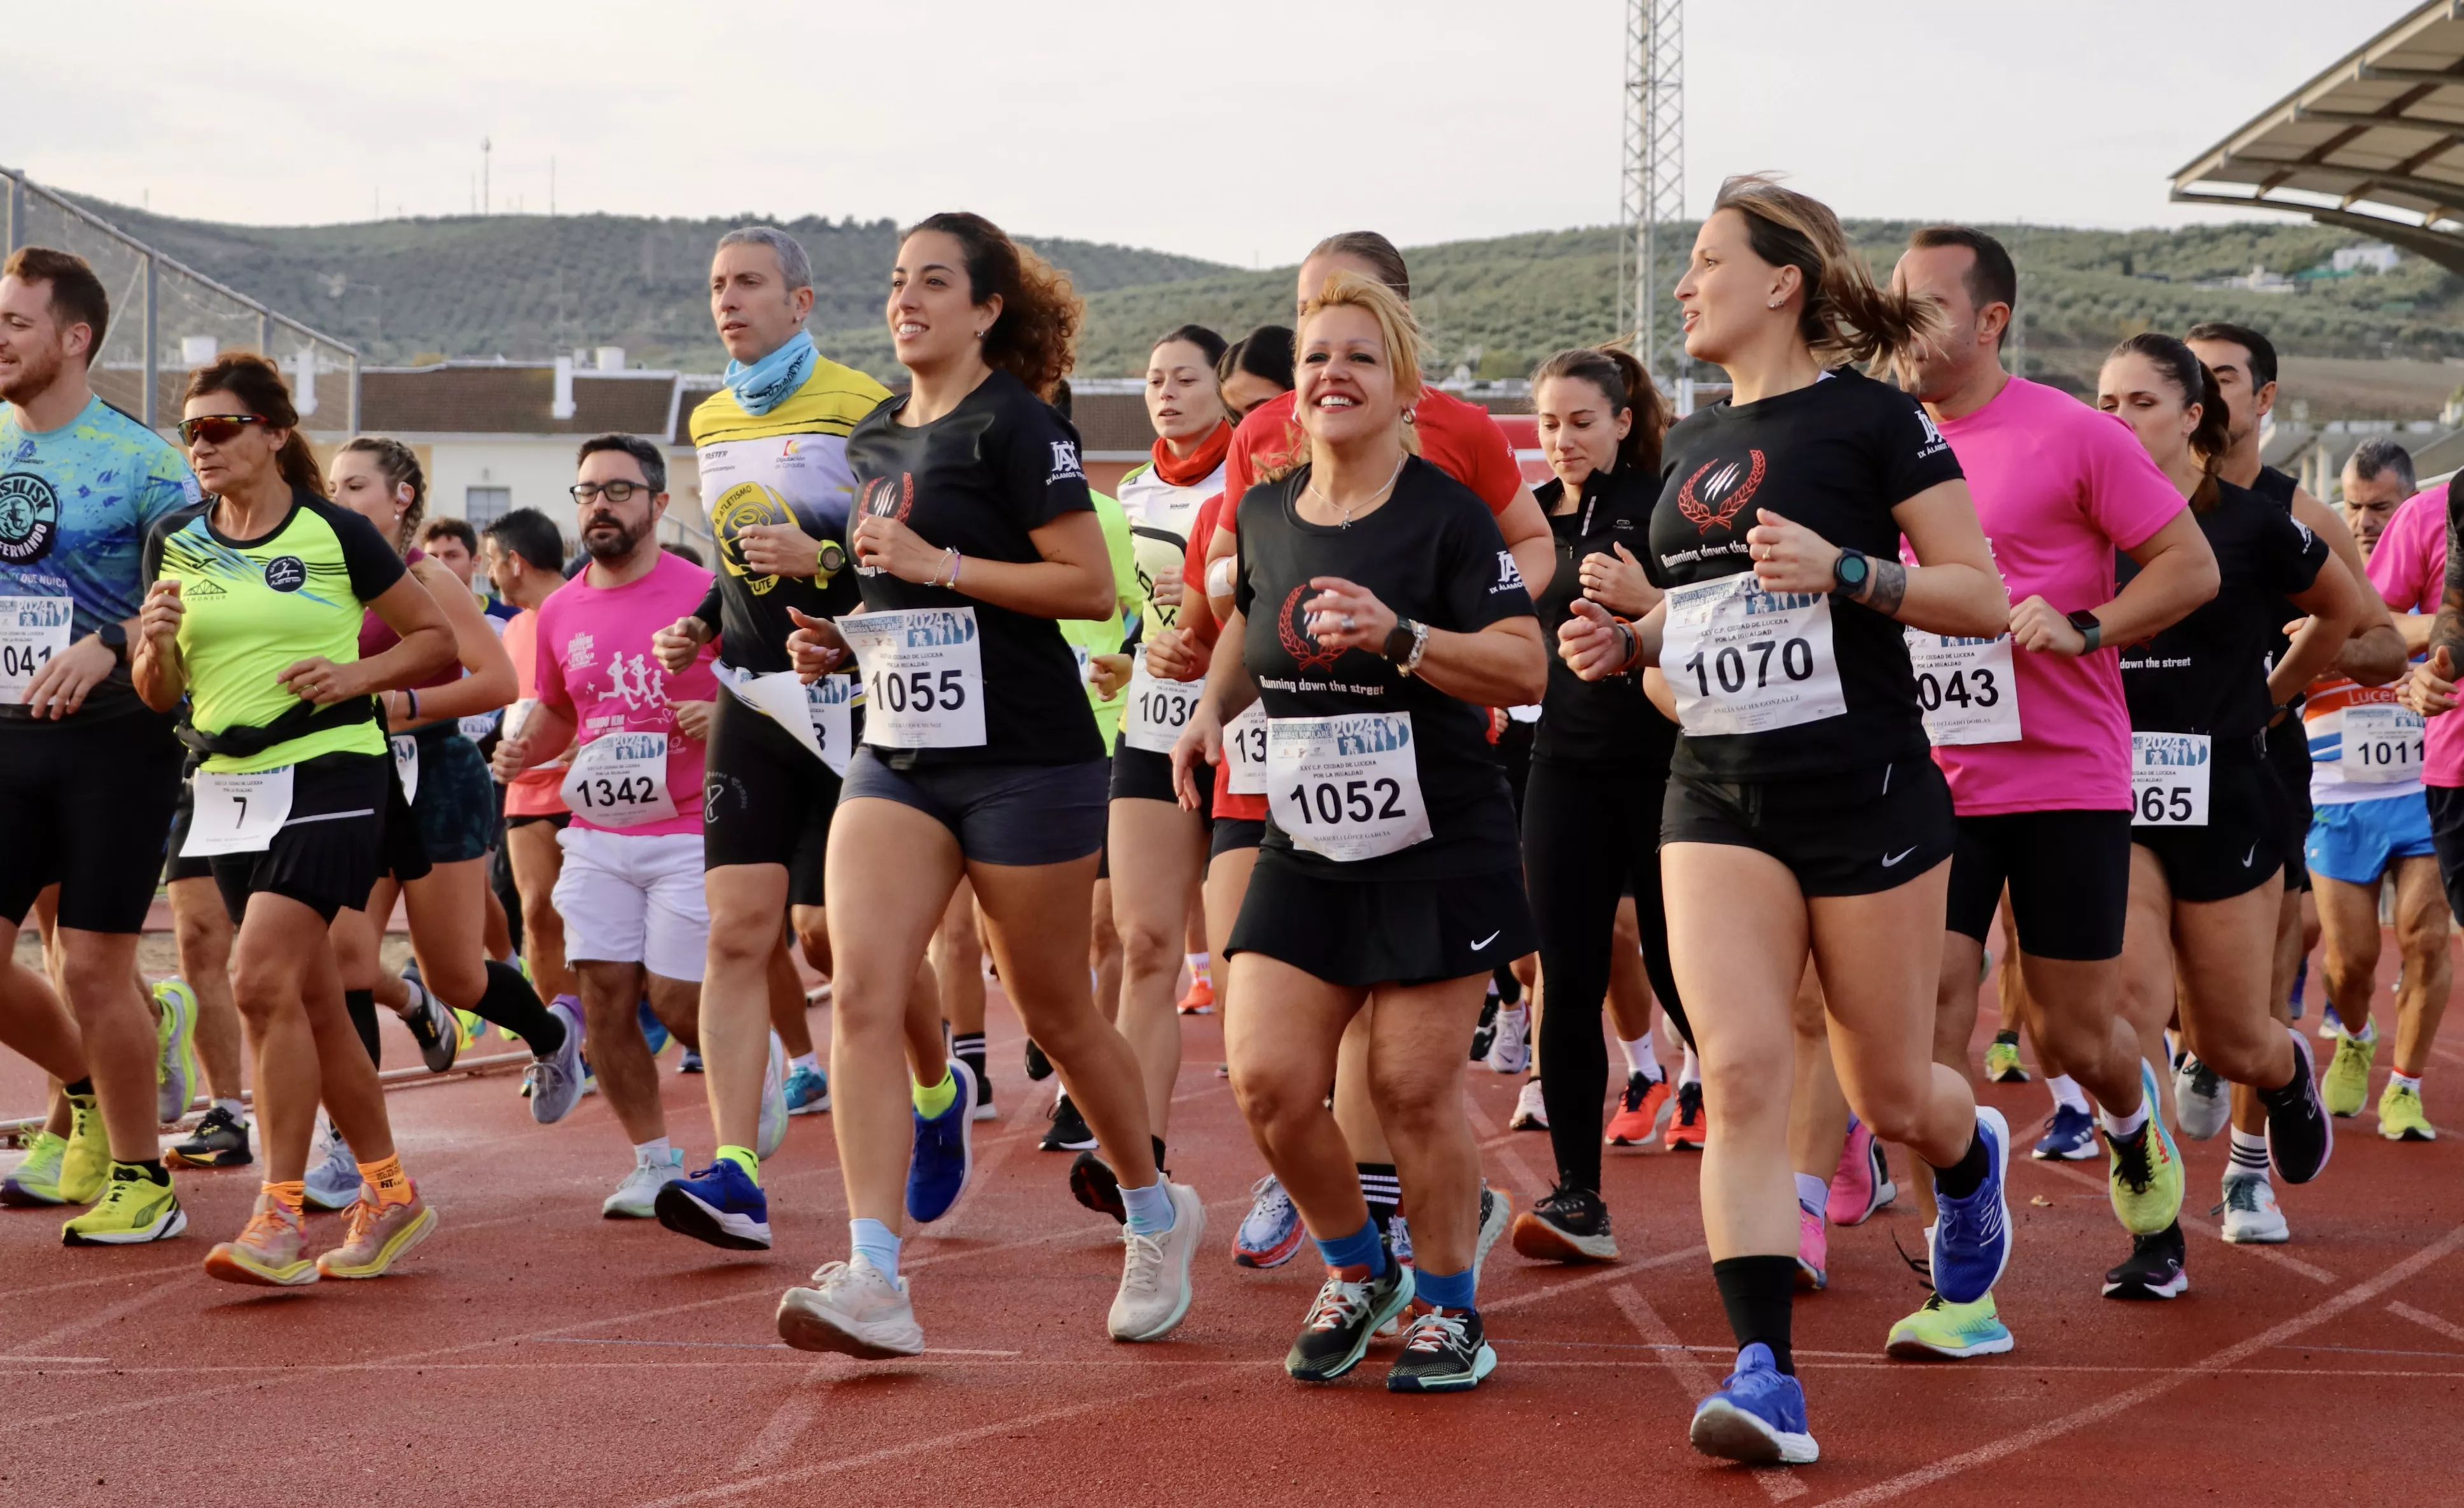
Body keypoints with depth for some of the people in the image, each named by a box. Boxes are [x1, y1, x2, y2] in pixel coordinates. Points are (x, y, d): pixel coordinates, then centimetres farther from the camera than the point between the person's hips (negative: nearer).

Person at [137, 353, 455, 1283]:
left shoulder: (334, 533, -3)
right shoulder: (174, 543, 9)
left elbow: (436, 638, 5)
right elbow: (158, 694, 13)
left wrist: (360, 673, -12)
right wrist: (158, 641, -8)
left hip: (326, 773, -6)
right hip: (228, 783, 6)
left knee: (263, 980, -18)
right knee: (312, 1002, 10)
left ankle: (282, 1218, -14)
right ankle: (389, 1195, 23)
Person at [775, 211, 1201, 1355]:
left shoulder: (1013, 425, -10)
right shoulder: (874, 437, 13)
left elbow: (1091, 584, -16)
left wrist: (939, 563, -20)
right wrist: (836, 639, 6)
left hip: (1026, 759, -6)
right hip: (896, 758, 6)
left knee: (1054, 1012, 7)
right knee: (861, 995, -12)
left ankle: (1156, 1216, 32)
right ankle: (874, 1282, -18)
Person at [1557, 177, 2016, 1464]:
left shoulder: (1870, 417, -5)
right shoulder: (1689, 447, 14)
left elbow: (1984, 600, -7)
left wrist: (1843, 568, -20)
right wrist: (1624, 643, 6)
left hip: (1865, 790, -5)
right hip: (1717, 799, 5)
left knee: (1890, 1093, 7)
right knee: (1739, 1071, -12)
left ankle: (1971, 1163, 45)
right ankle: (1766, 1378, -14)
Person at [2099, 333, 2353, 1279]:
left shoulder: (2249, 526, -4)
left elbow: (2347, 608, 12)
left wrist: (2266, 698, 12)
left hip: (2224, 801, -1)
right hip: (2112, 797, 1)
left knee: (2229, 1040, 7)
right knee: (2130, 1004, -16)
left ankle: (2289, 1077, 45)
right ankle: (2156, 1235, -9)